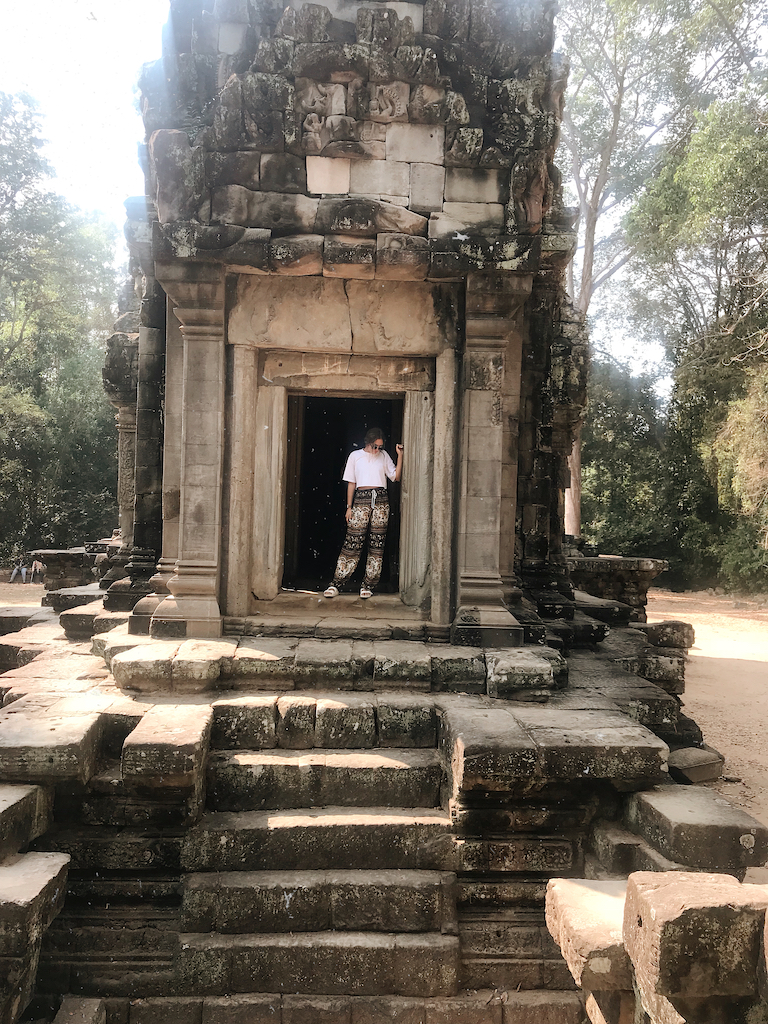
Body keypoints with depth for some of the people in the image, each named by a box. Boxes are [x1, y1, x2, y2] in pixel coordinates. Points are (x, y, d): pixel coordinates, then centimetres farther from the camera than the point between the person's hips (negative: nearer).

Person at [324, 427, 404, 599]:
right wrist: (349, 507, 4)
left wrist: (400, 455, 0)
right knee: (352, 542, -7)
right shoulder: (355, 456, 9)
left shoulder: (384, 456, 13)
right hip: (361, 500, -2)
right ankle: (336, 584, -1)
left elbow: (396, 476, 9)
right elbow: (351, 483, 9)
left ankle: (368, 585, 7)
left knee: (377, 544, 0)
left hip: (381, 501, 2)